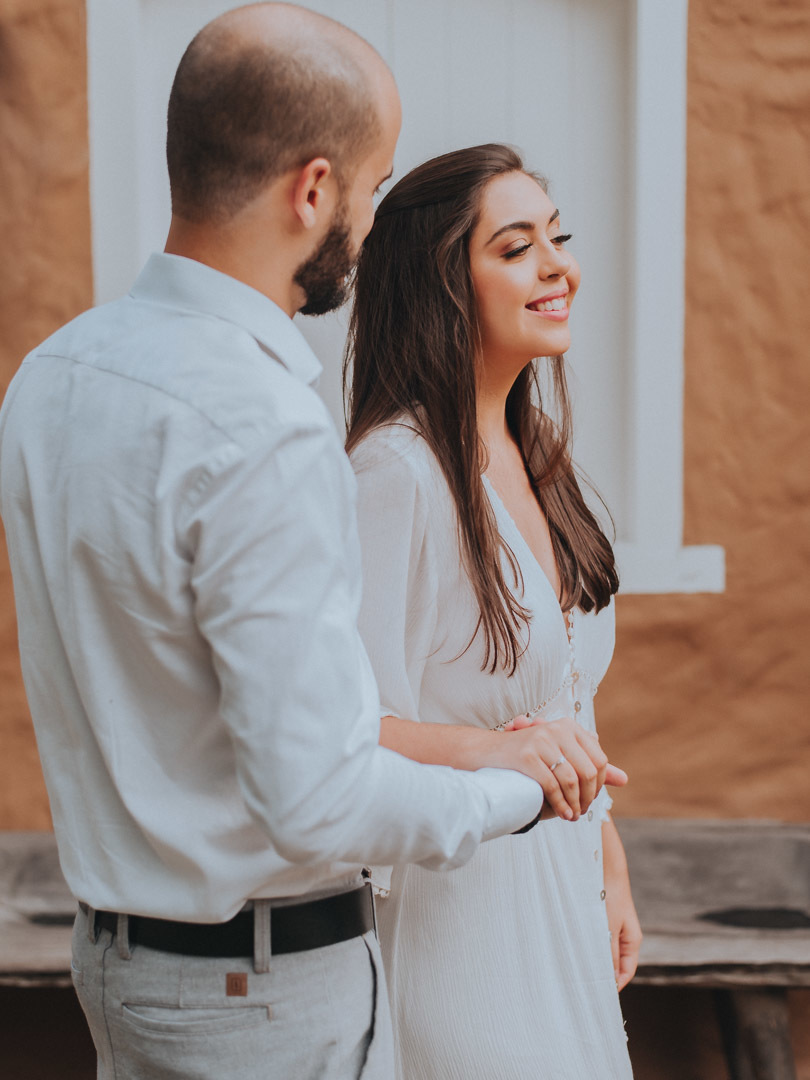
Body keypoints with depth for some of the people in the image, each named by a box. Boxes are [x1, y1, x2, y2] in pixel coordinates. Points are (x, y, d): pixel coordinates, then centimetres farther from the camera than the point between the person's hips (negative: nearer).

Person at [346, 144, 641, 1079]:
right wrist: (482, 750, -40)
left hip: (557, 887, 8)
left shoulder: (528, 453, 7)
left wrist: (608, 871, 15)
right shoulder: (396, 470, -20)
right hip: (452, 896, -8)